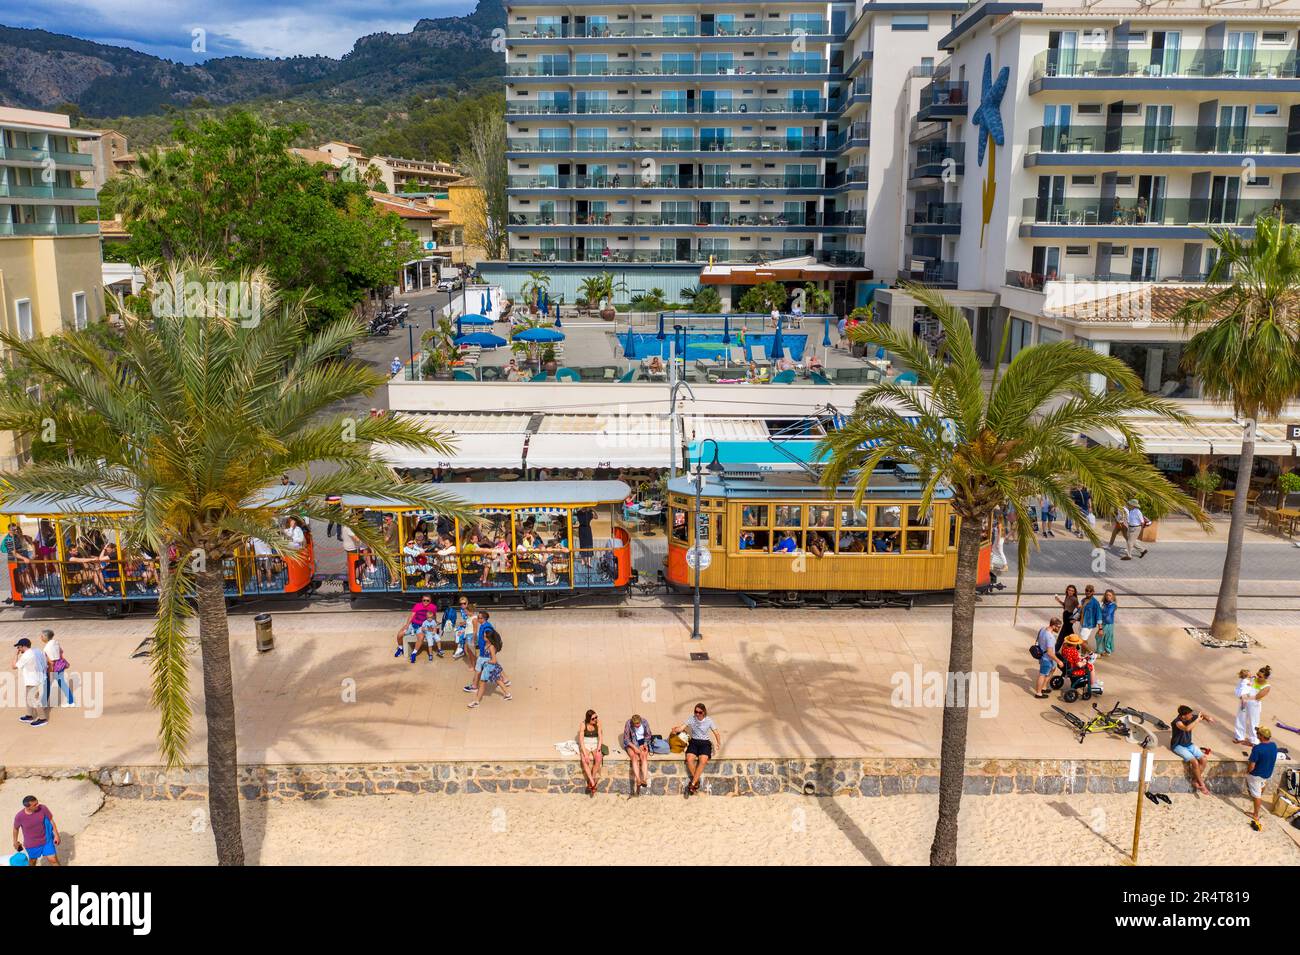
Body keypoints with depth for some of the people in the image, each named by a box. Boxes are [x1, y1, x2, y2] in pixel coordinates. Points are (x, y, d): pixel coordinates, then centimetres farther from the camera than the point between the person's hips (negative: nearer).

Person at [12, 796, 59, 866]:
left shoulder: (42, 808, -23)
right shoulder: (19, 817, -25)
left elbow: (51, 820, -8)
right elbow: (15, 828, -3)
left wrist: (56, 835, -6)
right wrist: (15, 842, 12)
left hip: (46, 840, 1)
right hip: (32, 845, 0)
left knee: (53, 860, 5)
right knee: (33, 860, 23)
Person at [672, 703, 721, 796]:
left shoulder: (709, 720, -1)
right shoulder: (692, 718, -1)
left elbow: (716, 733, -1)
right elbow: (682, 727, -11)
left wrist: (719, 743, -21)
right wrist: (676, 730, -34)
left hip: (705, 743, -1)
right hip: (693, 742, 1)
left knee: (703, 761, -29)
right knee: (689, 759, -28)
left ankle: (692, 783, -21)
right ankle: (696, 781, -10)